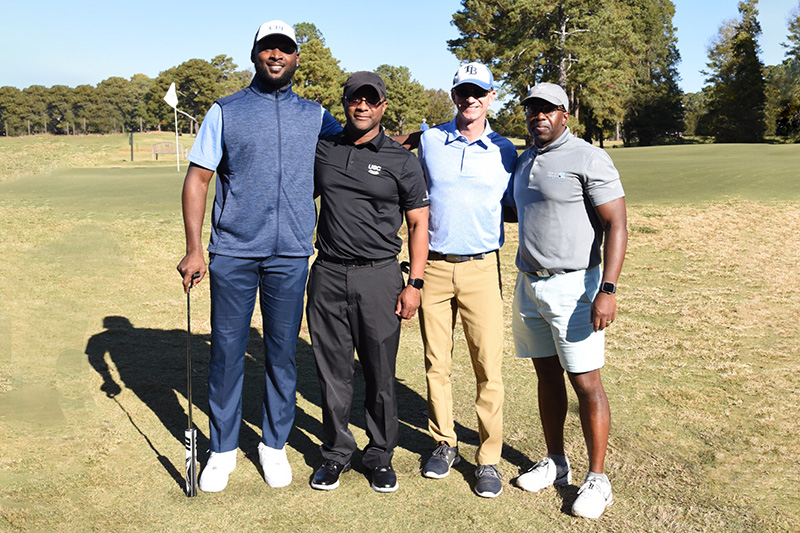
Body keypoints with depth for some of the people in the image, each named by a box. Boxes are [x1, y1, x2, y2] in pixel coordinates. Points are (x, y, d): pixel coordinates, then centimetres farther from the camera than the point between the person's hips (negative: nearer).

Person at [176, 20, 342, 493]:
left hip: (291, 255, 2)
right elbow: (198, 178, 2)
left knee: (283, 351, 8)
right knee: (227, 350, 4)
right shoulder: (225, 111, 6)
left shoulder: (315, 116, 11)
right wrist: (194, 248, -6)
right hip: (233, 253, -1)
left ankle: (275, 445, 23)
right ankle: (223, 448, 19)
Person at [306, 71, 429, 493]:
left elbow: (418, 223, 3)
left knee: (381, 373, 5)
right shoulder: (322, 150, 9)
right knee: (333, 371, 8)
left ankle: (380, 455, 23)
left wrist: (414, 283, -4)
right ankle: (336, 452, 25)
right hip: (328, 274, 2)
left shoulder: (402, 161, 2)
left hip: (379, 276, -2)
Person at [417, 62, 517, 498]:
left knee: (489, 367, -2)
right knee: (436, 363, 7)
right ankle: (444, 443, 24)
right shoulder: (429, 141, 6)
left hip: (481, 267, -1)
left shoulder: (505, 151, 5)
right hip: (433, 265, 1)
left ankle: (489, 457, 10)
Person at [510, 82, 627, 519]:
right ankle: (555, 464, 27)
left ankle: (597, 480, 12)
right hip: (529, 284, 7)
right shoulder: (524, 160, 14)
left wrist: (608, 289, -22)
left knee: (585, 384, -2)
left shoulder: (588, 159, -9)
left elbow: (616, 225, -14)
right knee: (547, 376, 14)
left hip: (572, 286, -7)